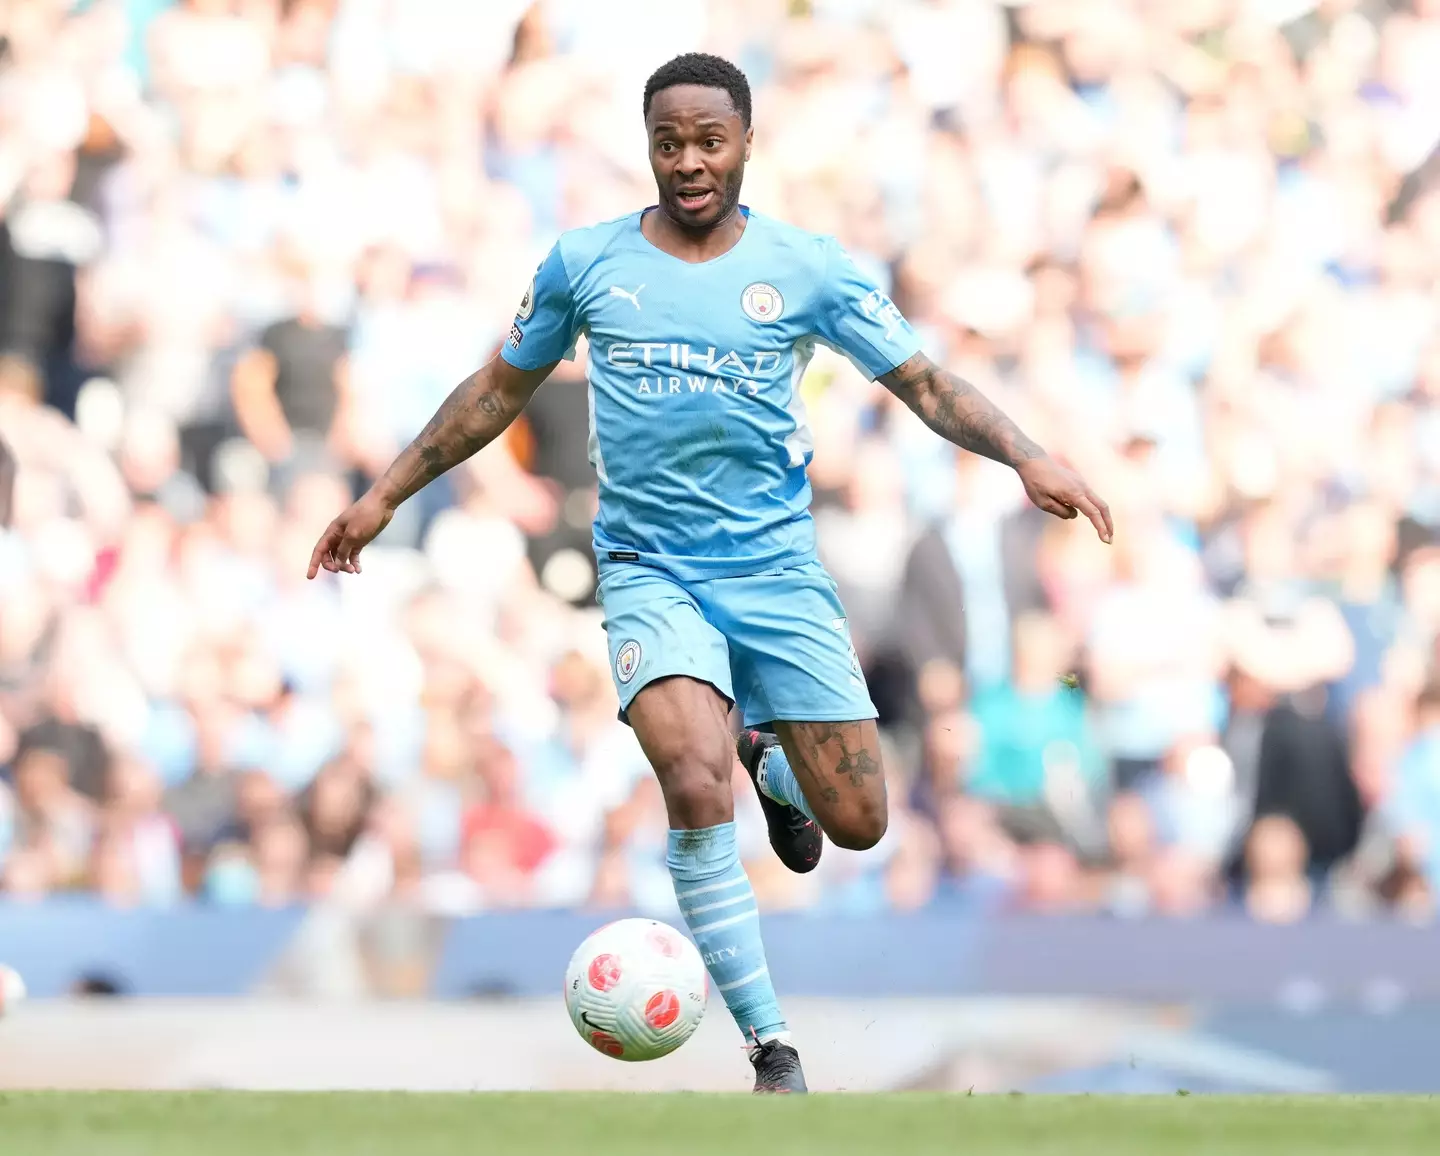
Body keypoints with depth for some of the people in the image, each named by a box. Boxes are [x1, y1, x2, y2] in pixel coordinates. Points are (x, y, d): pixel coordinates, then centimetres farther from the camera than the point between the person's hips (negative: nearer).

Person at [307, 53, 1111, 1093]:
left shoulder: (805, 267, 0)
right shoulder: (585, 263, 2)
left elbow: (925, 384, 0)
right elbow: (500, 390, 15)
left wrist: (1026, 455, -16)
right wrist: (384, 496, 15)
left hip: (779, 567, 1)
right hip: (651, 570, -1)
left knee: (858, 824, 1)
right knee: (697, 790, -26)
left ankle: (770, 756, 39)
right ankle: (772, 1047, -16)